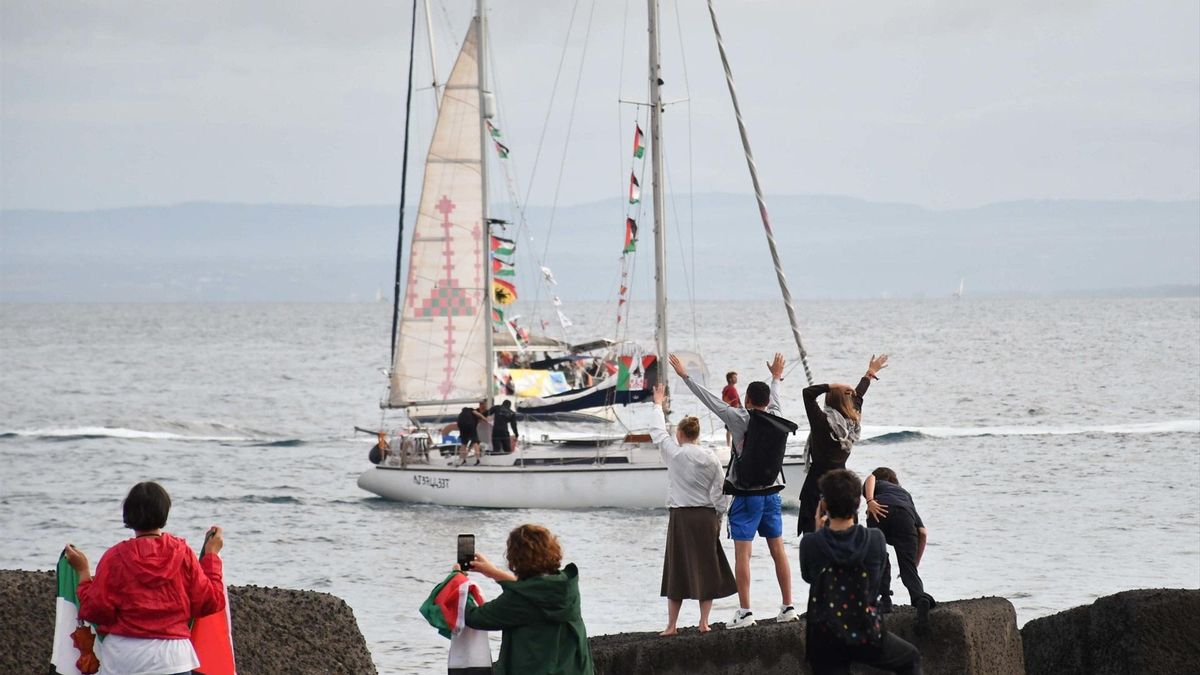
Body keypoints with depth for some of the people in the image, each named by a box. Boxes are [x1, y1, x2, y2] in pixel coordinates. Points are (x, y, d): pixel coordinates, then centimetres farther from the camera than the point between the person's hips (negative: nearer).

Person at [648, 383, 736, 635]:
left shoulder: (674, 453, -5)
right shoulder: (711, 458, 1)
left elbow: (658, 432, 11)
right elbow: (721, 492, 2)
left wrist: (658, 404, 25)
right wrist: (717, 518, 12)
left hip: (681, 517, -2)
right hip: (706, 516, 2)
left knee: (677, 569, 1)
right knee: (705, 567, 8)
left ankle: (671, 624, 2)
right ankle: (704, 621, 8)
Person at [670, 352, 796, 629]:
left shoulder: (741, 418, -11)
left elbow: (711, 400, -9)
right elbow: (774, 401, 26)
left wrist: (685, 376, -1)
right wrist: (776, 377, 47)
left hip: (747, 496, -6)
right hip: (772, 493, 6)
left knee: (742, 553, -6)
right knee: (778, 550, 10)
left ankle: (745, 611, -10)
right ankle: (788, 607, 12)